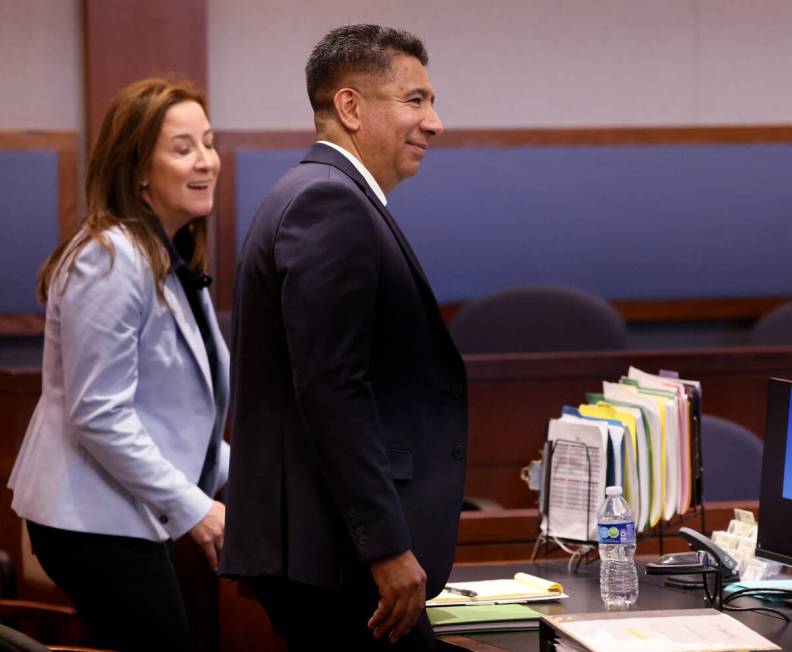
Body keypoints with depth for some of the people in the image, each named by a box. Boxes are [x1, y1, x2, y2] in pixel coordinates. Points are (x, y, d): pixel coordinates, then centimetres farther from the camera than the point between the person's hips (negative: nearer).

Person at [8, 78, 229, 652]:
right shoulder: (111, 261, -17)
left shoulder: (173, 259, 13)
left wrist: (234, 477, 8)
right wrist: (191, 507, -19)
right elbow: (99, 416, -21)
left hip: (135, 513, 10)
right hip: (95, 519, -10)